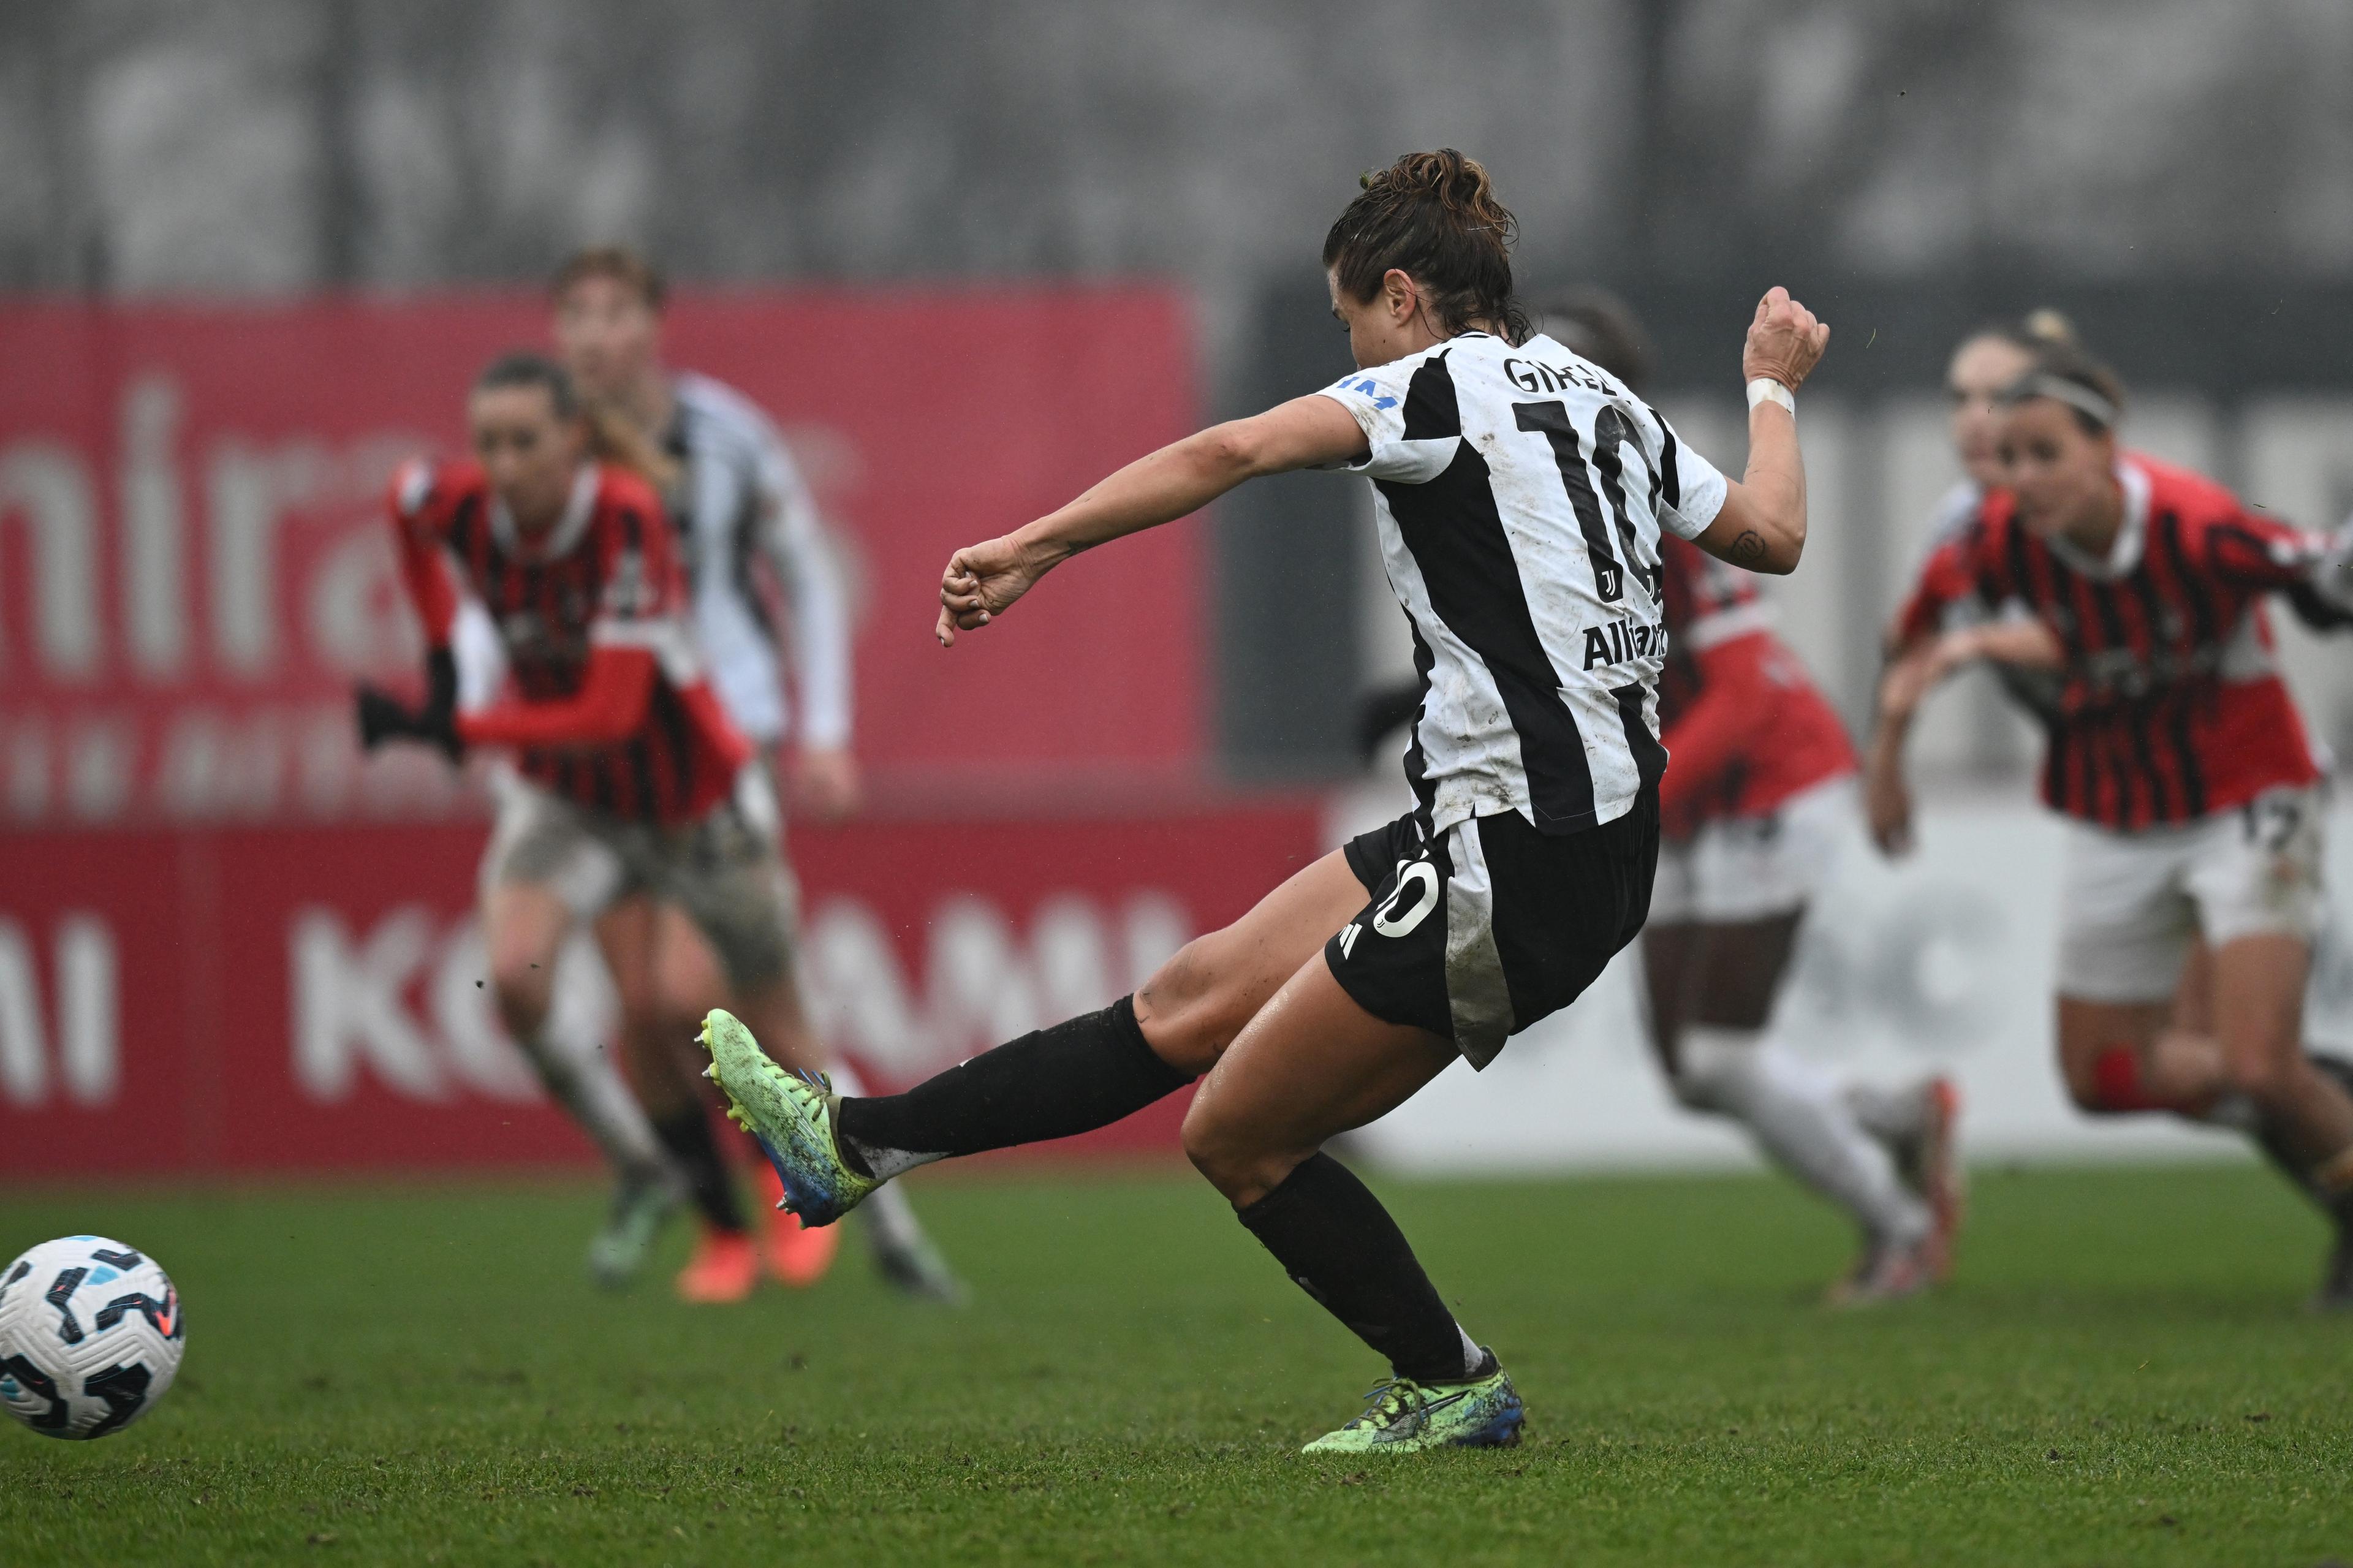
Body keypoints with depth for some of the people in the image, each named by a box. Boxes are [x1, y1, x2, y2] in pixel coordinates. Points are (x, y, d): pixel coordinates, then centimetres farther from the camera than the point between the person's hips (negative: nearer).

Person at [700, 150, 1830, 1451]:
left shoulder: (1444, 385, -8)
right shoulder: (1605, 406, 15)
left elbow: (1234, 453, -21)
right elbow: (1772, 534, 26)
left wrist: (1034, 546, -22)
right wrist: (1773, 390, 44)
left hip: (1517, 858, -9)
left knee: (1238, 1136, 2)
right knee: (1188, 1006, 11)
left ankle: (1450, 1387, 15)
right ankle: (856, 1144, 16)